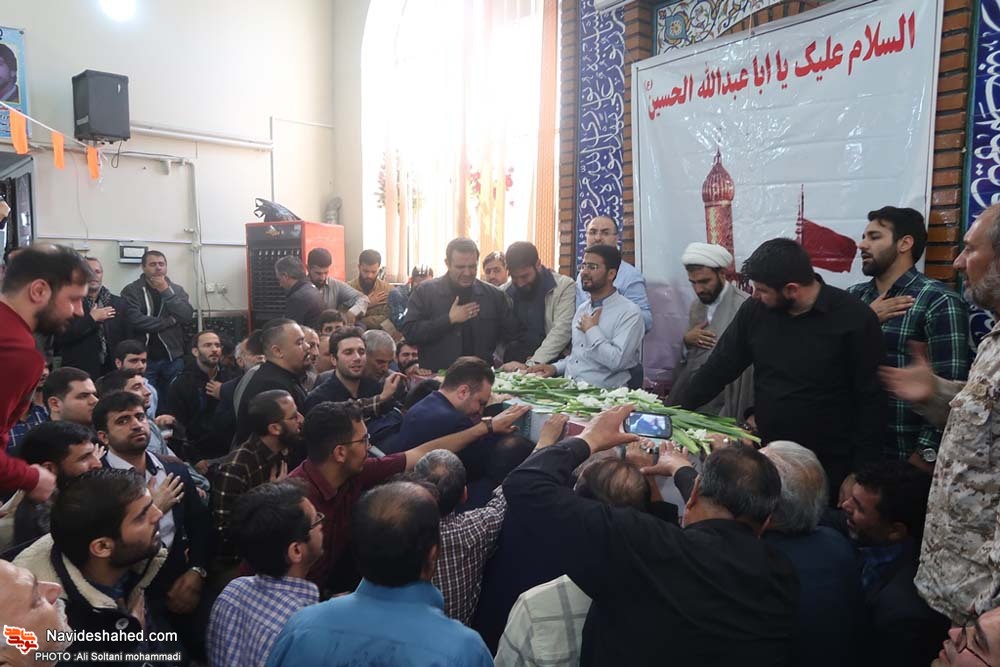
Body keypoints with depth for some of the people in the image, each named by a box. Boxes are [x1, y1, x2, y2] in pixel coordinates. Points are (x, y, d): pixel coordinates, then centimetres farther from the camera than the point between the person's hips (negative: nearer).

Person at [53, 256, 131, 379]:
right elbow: (60, 337, -11)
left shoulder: (119, 304, 8)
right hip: (78, 372, -2)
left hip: (112, 371, 2)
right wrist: (91, 319, -13)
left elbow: (128, 339, 7)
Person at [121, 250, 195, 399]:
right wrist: (169, 321, -12)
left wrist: (166, 292, -10)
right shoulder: (131, 291, -1)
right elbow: (134, 320, -17)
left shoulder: (177, 289, 9)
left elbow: (188, 317, -7)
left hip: (174, 358, 3)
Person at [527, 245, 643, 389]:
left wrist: (591, 330, -9)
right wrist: (555, 367, 8)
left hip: (602, 392, -6)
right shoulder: (582, 309, 16)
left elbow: (617, 361, -19)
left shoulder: (629, 312, -8)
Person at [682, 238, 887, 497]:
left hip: (829, 466, -3)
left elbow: (872, 401, -11)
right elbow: (719, 368, 4)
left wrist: (861, 472, -12)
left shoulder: (855, 319, -14)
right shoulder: (754, 310, -3)